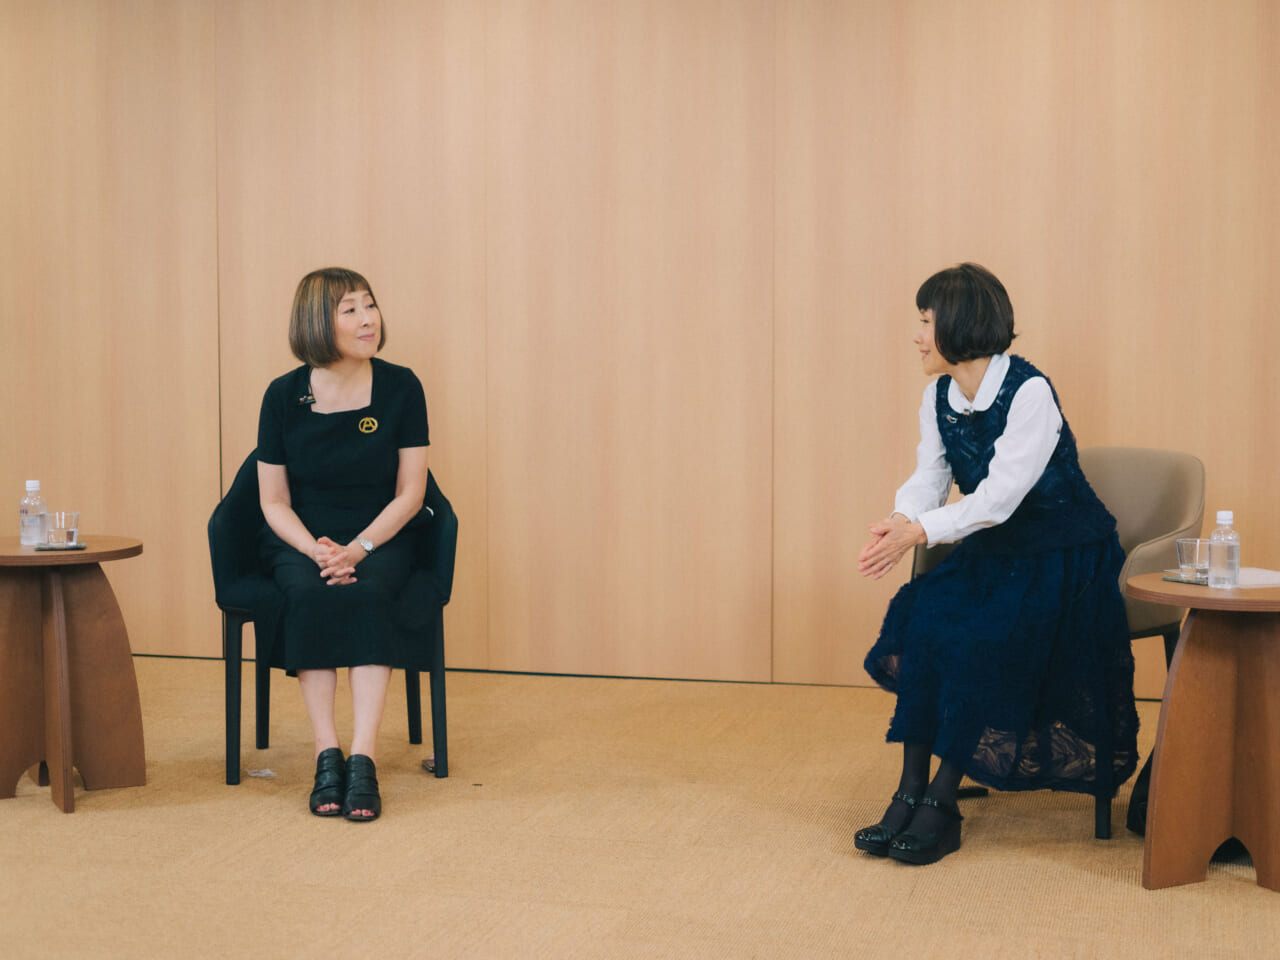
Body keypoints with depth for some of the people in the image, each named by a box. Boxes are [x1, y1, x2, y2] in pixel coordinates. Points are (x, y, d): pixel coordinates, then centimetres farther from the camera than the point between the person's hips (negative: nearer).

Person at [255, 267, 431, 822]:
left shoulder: (400, 388, -4)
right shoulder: (284, 395, -2)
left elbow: (409, 494, -4)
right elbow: (274, 502, 0)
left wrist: (360, 548, -19)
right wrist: (316, 550, -18)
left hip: (380, 538, 0)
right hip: (302, 541, 1)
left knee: (366, 595, -32)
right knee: (309, 595, -32)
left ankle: (364, 756, -35)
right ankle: (326, 751, -30)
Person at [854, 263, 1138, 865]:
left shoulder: (1030, 393, -19)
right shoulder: (939, 397, 4)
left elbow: (1000, 495, -26)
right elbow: (929, 476, -2)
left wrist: (920, 531, -35)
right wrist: (901, 520, -25)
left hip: (1064, 558, -6)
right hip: (994, 553, 6)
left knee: (981, 642, -29)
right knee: (920, 618, -21)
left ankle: (942, 802, -21)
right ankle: (910, 793, -20)